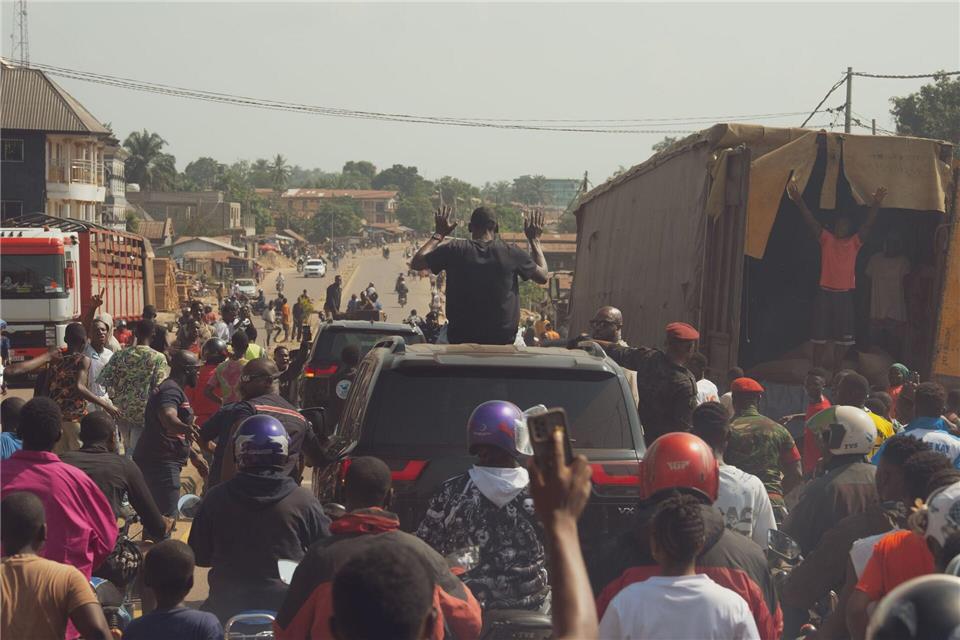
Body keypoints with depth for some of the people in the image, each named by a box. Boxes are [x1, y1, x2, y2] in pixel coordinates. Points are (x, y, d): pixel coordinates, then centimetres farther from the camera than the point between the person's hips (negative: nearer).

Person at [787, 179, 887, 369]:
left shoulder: (854, 242, 5)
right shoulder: (826, 239, 5)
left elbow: (868, 225, -7)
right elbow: (810, 221, -5)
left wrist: (875, 206, -24)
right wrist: (799, 201, -19)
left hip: (845, 294, 1)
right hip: (825, 292, -1)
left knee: (843, 336, 3)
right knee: (820, 334, 3)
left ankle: (836, 373, 11)